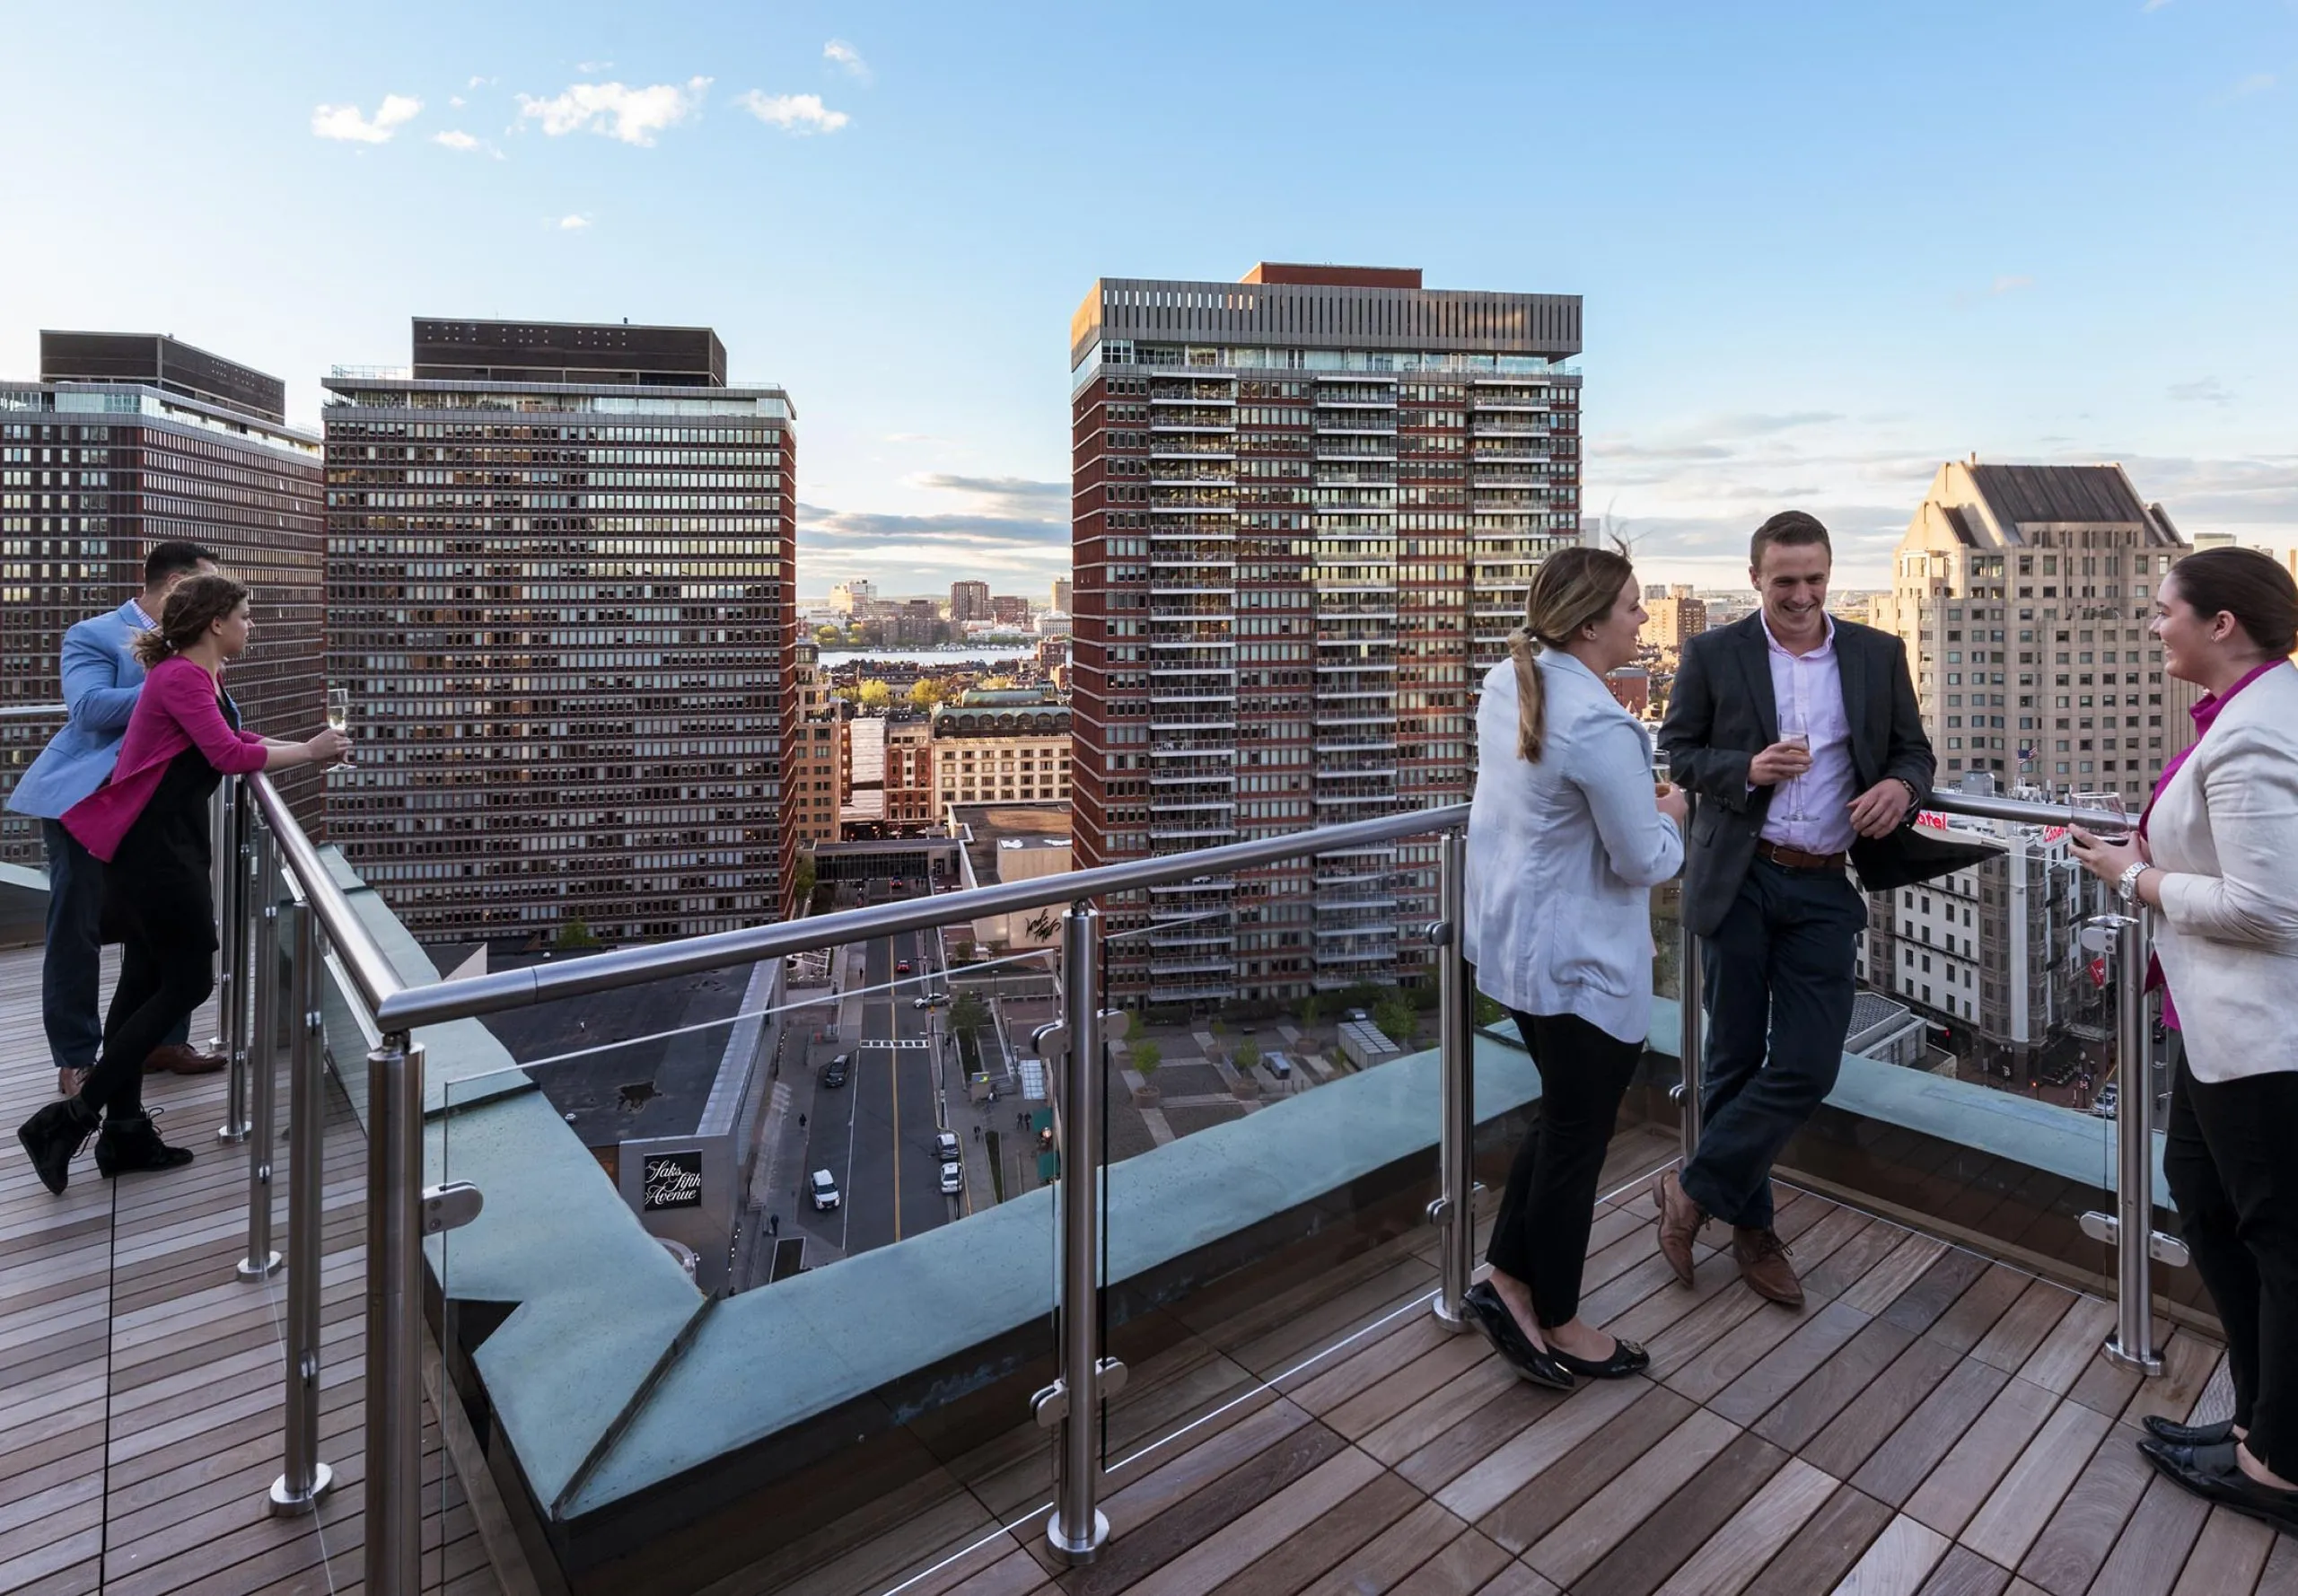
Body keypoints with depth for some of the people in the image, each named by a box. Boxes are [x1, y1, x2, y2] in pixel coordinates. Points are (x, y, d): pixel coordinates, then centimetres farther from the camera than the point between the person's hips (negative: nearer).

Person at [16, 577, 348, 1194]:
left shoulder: (200, 677, 15)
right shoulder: (182, 678, -16)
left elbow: (238, 742, 19)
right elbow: (231, 756, -24)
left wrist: (310, 748, 9)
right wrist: (308, 752, -13)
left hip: (161, 846, 11)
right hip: (156, 848, -11)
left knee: (145, 981, 12)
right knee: (188, 982, -5)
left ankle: (125, 1134, 19)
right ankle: (72, 1117, 1)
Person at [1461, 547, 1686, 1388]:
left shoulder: (1505, 683, 2)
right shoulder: (1599, 726, -26)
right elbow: (1646, 861, -18)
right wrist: (1669, 813, 2)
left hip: (1513, 940, 9)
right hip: (1579, 963, -9)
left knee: (1564, 1116, 23)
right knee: (1577, 1139, 10)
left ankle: (1507, 1281, 32)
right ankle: (1555, 1326, 30)